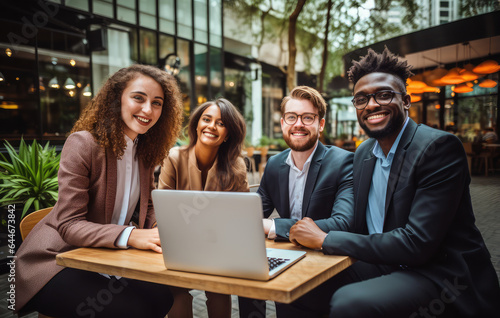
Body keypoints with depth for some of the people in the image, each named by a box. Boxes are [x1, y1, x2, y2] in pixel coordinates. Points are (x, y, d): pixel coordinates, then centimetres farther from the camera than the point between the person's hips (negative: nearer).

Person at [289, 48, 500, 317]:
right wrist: (312, 233, -10)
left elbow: (417, 243, -23)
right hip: (386, 267, 7)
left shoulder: (439, 146, -17)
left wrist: (325, 239, -20)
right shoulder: (363, 153, 6)